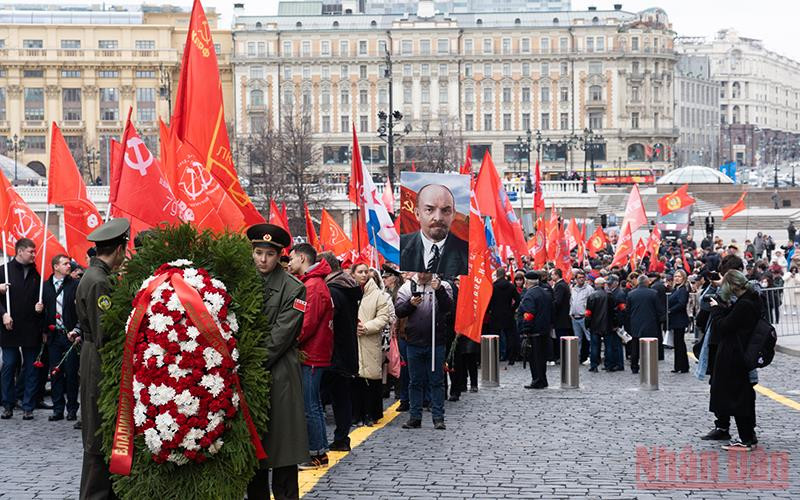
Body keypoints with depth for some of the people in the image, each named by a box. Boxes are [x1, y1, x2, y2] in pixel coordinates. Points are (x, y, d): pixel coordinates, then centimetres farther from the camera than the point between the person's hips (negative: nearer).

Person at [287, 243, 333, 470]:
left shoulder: (313, 286, -15)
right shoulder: (315, 283, 16)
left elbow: (308, 324, -20)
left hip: (310, 356, -10)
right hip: (315, 355, 10)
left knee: (309, 407, -5)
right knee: (314, 405, 14)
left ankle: (316, 454, 0)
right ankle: (320, 450, 20)